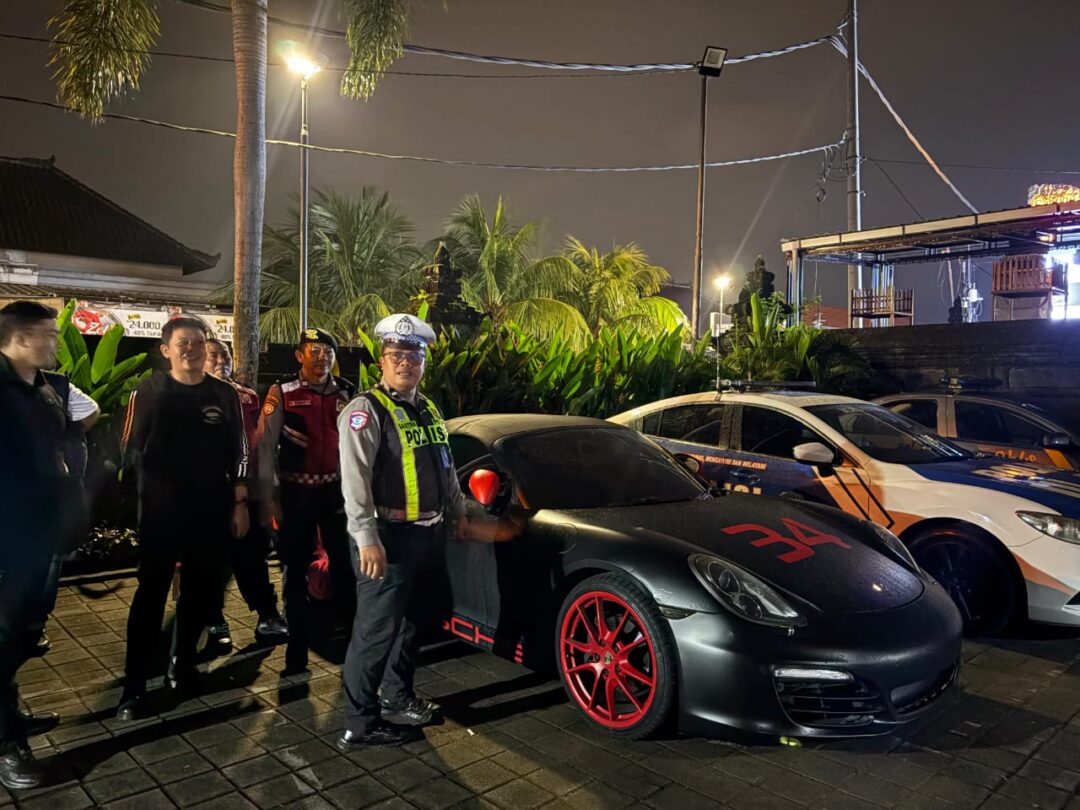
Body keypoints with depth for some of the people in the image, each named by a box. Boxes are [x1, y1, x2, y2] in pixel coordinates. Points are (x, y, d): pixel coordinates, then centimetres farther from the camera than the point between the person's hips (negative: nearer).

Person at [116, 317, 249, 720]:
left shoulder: (225, 395, 3)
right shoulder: (147, 392, 0)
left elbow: (239, 453, 5)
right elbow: (130, 452, 3)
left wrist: (240, 503, 2)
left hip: (211, 512, 2)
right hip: (160, 511, -2)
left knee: (201, 591, 11)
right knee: (151, 595, 1)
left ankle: (183, 661, 29)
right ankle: (134, 684, 10)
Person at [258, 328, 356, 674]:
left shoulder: (348, 393, 4)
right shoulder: (282, 393, -2)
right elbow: (265, 447, -3)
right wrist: (268, 498, -6)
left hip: (338, 489, 1)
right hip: (296, 492, -1)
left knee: (346, 565, 8)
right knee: (295, 571, 8)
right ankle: (296, 651, 21)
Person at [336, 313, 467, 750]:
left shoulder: (429, 409, 15)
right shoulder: (366, 410, -12)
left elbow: (446, 465, 25)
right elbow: (355, 479, -20)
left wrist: (458, 510, 23)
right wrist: (367, 539, -26)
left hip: (430, 534, 9)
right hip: (390, 537, -8)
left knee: (413, 621, 20)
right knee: (376, 631, -2)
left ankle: (397, 697, 37)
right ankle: (360, 724, 12)